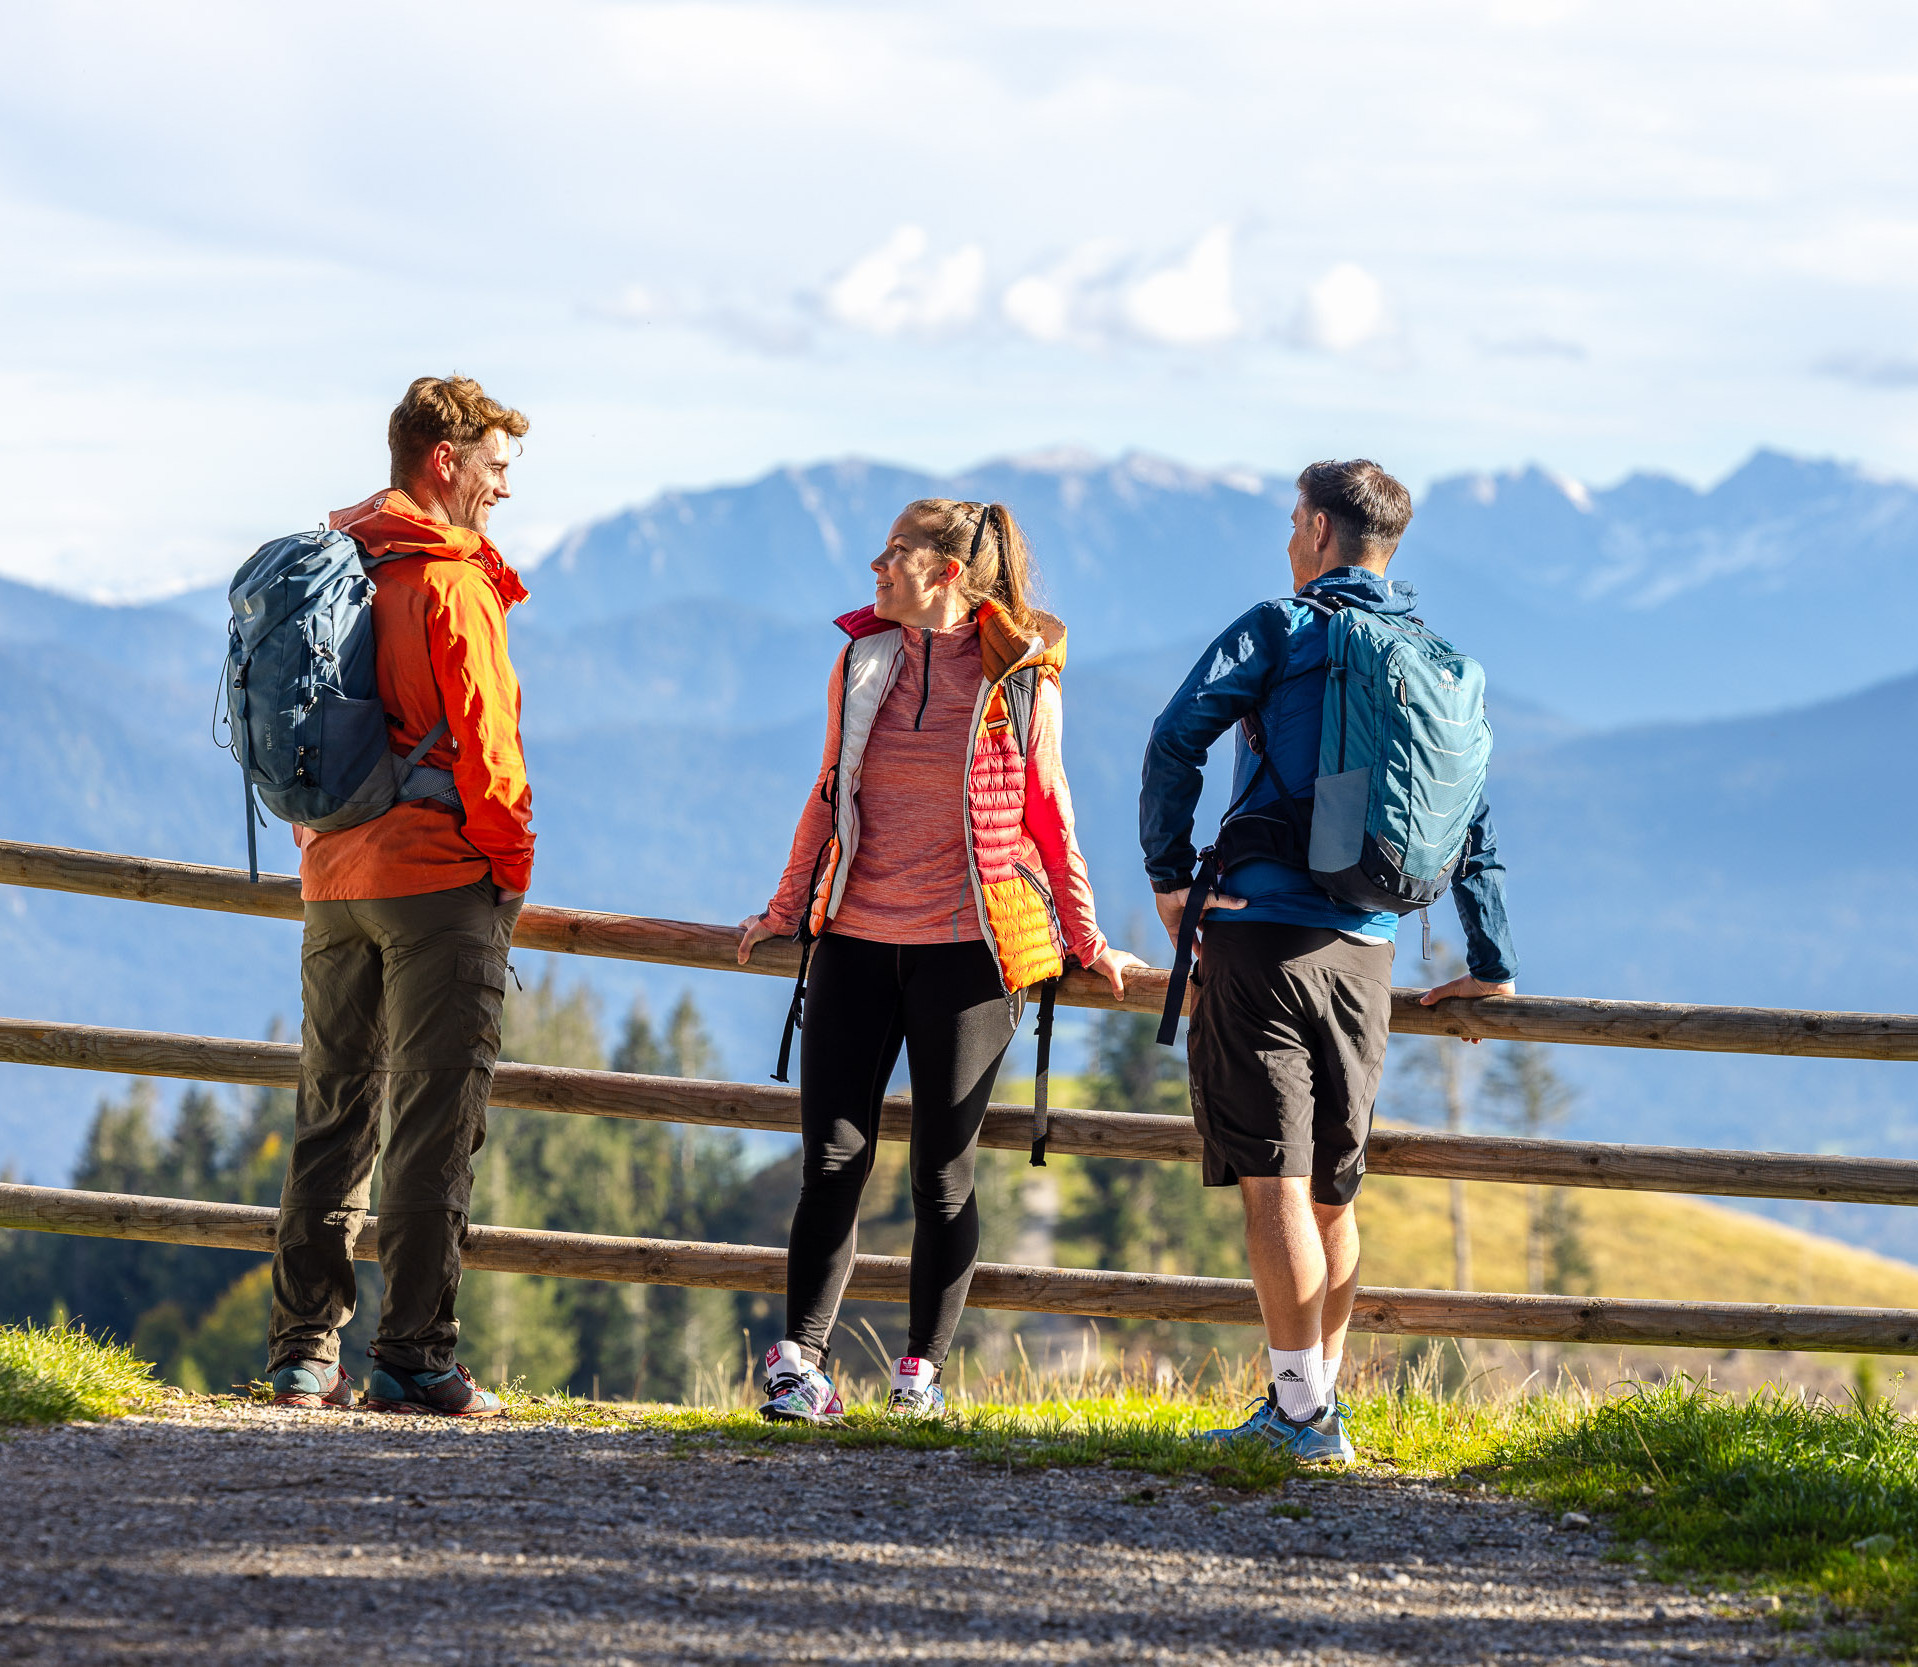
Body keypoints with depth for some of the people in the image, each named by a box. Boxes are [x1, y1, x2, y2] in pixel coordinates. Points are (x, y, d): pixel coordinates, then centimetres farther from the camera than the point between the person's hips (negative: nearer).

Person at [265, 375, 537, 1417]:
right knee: (436, 1122, -3)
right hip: (439, 877, -7)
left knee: (334, 1112, 11)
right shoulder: (451, 581, -12)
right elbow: (482, 734, -16)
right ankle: (413, 1357, -5)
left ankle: (303, 1351, 10)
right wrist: (510, 858, -5)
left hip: (332, 880, 7)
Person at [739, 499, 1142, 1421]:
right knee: (833, 1160, -3)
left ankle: (923, 1369, 12)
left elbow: (1049, 817, 7)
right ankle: (799, 1364, -3)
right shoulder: (861, 661, 6)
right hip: (857, 939, 3)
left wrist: (1086, 942, 12)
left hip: (965, 947, -3)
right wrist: (786, 910, 24)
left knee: (943, 1171, 3)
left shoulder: (1021, 684, -3)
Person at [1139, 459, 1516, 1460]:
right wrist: (1490, 966, 25)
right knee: (1332, 1192, 13)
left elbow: (1175, 740, -10)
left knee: (1274, 1182, -7)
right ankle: (1307, 1404, 19)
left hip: (1263, 932, -6)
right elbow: (1474, 823, 19)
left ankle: (1306, 1408, -12)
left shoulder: (1279, 630, -2)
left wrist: (1170, 874, 0)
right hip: (1366, 950, 6)